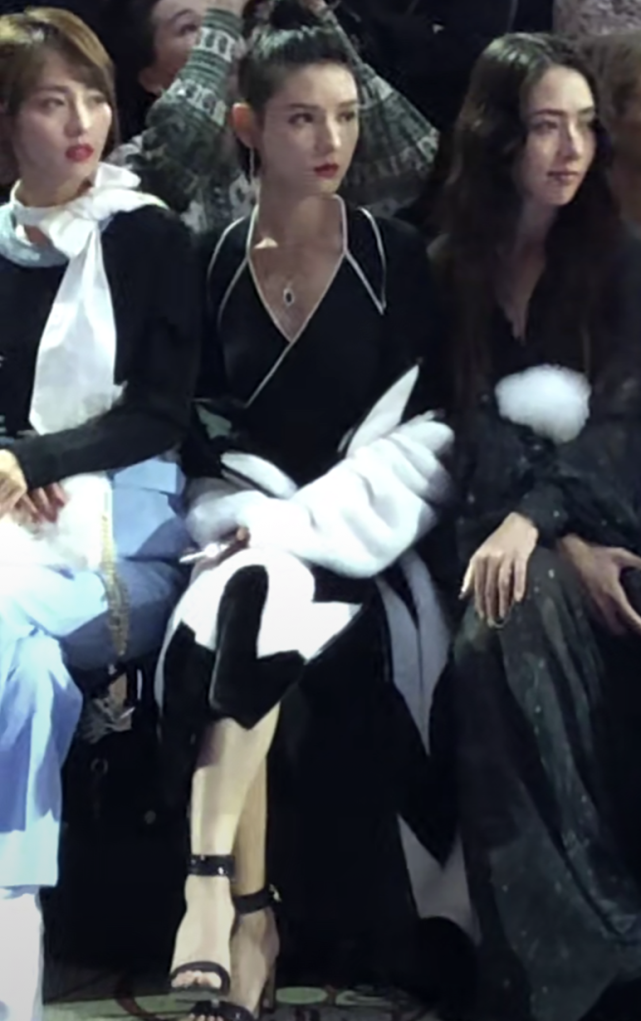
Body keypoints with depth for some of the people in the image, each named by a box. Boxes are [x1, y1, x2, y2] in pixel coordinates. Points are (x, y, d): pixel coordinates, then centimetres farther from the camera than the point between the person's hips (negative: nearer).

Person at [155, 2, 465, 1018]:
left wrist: (292, 523, -15)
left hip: (362, 537, -2)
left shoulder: (398, 257, 1)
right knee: (249, 614, -32)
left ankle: (212, 890, -36)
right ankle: (247, 920, -32)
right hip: (252, 528, 2)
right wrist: (235, 513, -11)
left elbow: (430, 431, -4)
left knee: (249, 598, -34)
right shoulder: (216, 262, 7)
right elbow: (201, 427, 10)